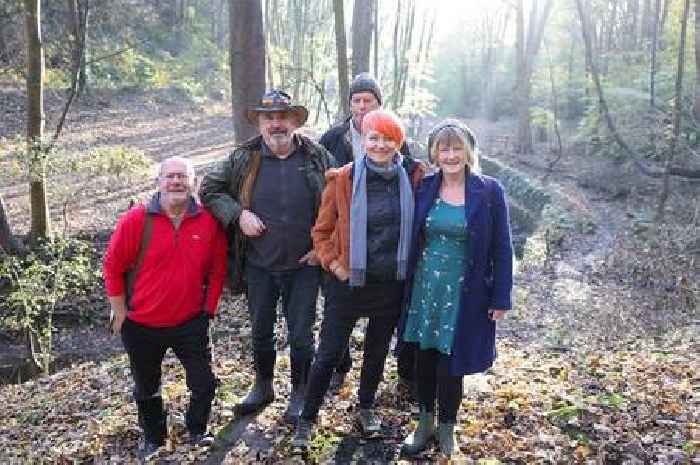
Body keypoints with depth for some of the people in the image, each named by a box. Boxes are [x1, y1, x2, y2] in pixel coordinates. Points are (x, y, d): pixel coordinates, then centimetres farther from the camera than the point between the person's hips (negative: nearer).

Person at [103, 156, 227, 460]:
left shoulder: (209, 221, -7)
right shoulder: (135, 221, -13)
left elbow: (217, 270, 2)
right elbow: (113, 268, -6)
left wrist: (208, 310, 2)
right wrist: (121, 315, -4)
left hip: (191, 323, 1)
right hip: (141, 326, -1)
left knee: (204, 384, 7)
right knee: (146, 389, 18)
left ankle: (197, 432, 35)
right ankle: (153, 440, 43)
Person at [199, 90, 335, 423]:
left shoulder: (317, 157, -6)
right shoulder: (243, 158, -3)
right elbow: (209, 189, 4)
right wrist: (239, 214, -12)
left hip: (303, 265, -1)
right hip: (259, 266, 2)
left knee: (301, 334, 9)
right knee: (260, 331, 18)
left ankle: (300, 394, 31)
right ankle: (262, 388, 40)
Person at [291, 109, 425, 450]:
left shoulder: (412, 177, -5)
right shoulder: (343, 179, -10)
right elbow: (322, 231, -1)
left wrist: (412, 262, 2)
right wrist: (333, 263, -12)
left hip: (392, 282, 3)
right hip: (349, 282, -2)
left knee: (377, 350, 19)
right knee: (329, 354, 4)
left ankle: (366, 406, 42)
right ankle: (307, 419, 24)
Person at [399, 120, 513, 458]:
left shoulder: (489, 191, -7)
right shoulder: (424, 188, 0)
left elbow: (501, 248, -5)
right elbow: (411, 239, 6)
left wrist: (500, 298, -5)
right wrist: (407, 285, 5)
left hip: (464, 293, -3)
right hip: (424, 288, 3)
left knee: (450, 365, 4)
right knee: (424, 358, 12)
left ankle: (446, 428, 29)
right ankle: (425, 423, 34)